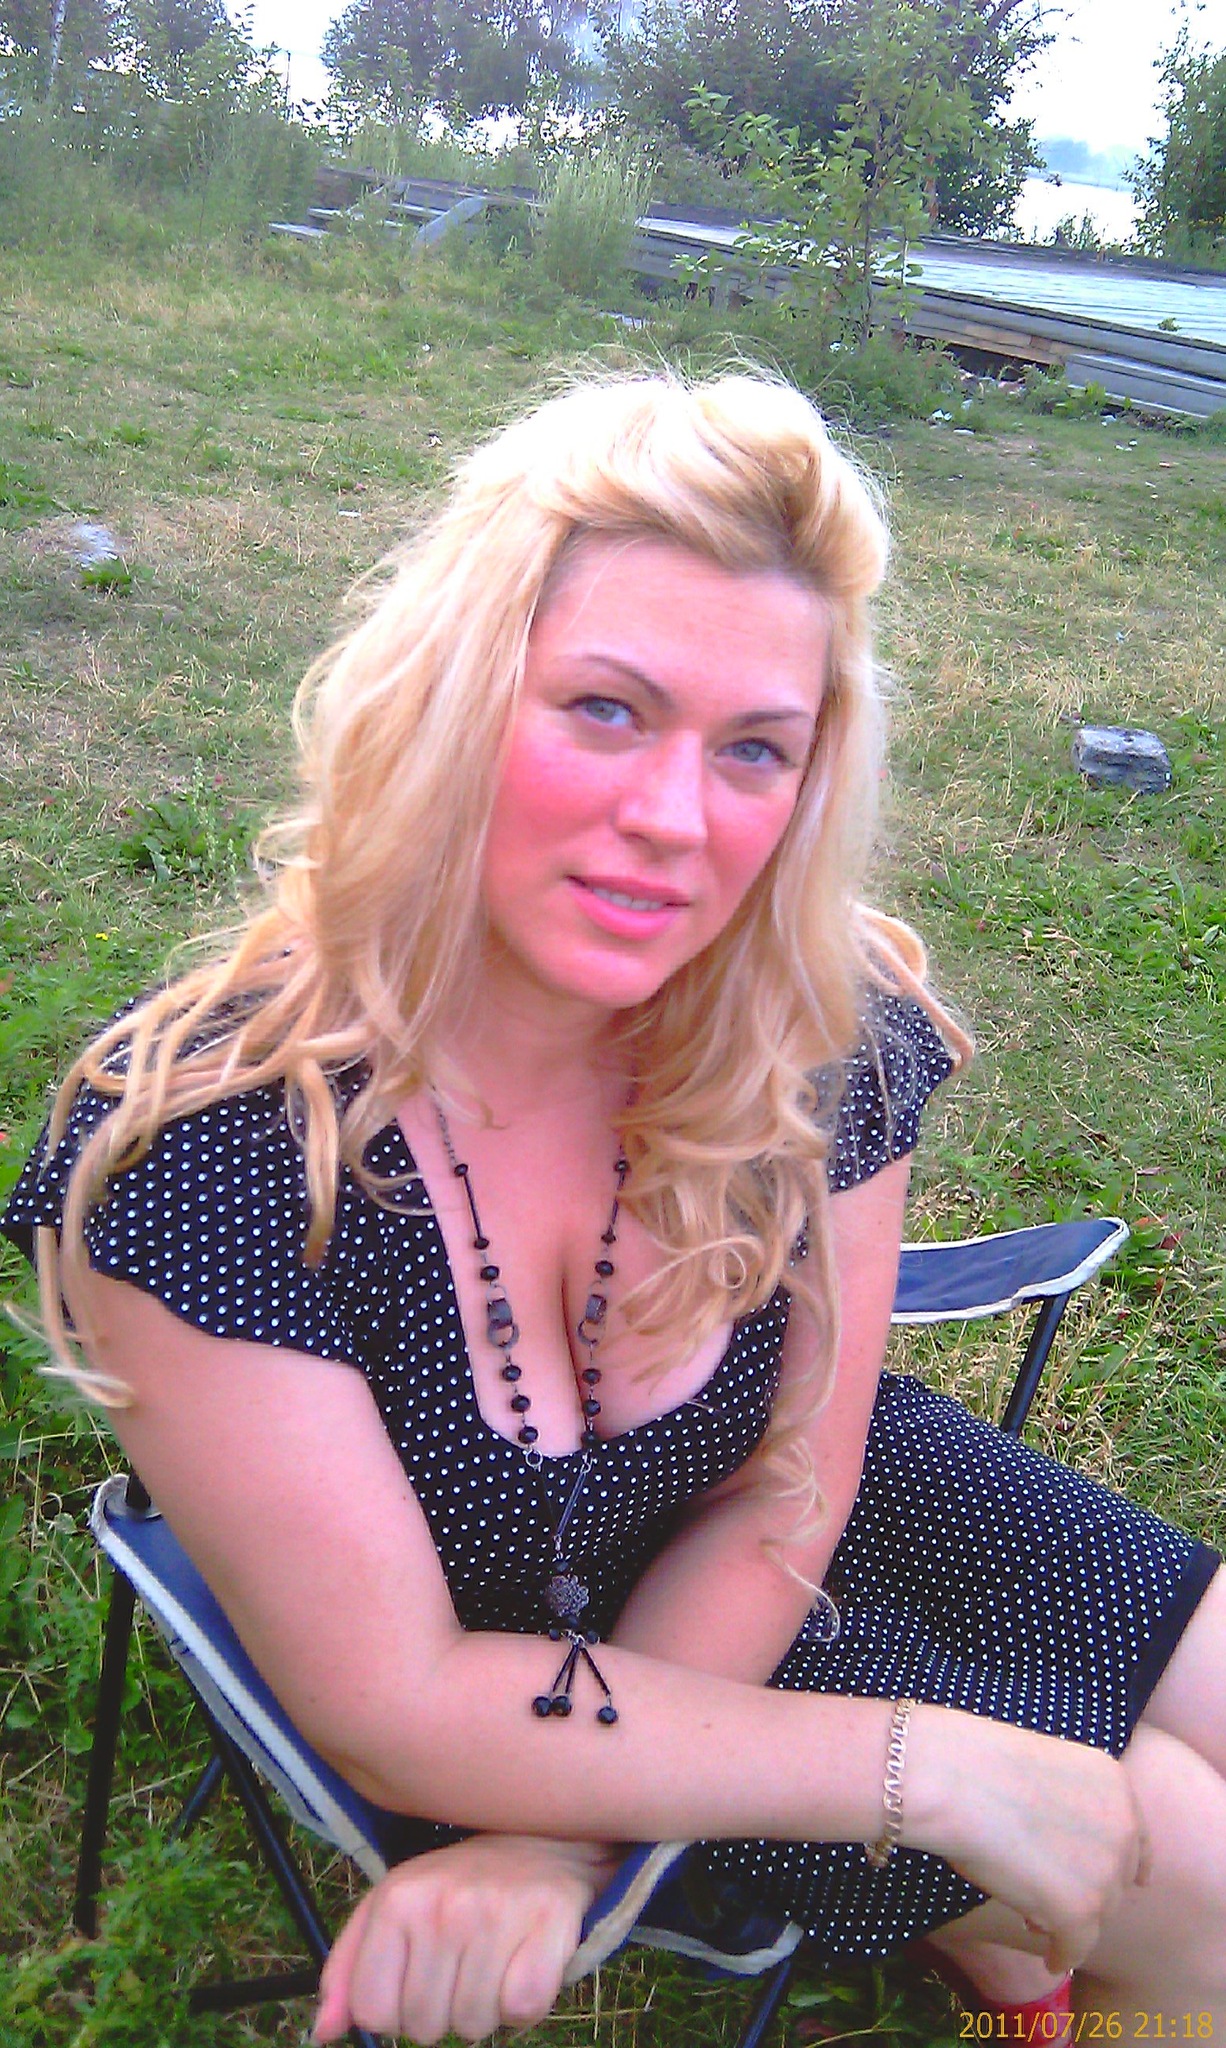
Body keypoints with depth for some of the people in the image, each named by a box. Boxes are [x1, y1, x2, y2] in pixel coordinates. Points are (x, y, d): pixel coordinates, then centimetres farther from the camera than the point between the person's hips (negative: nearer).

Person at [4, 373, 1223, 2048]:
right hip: (489, 1668, -3)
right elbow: (397, 1713, -26)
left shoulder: (826, 1036, -21)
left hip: (737, 1581, 4)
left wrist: (566, 1845, -22)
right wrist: (926, 1765, -25)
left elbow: (787, 1492, -10)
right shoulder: (192, 1142, -33)